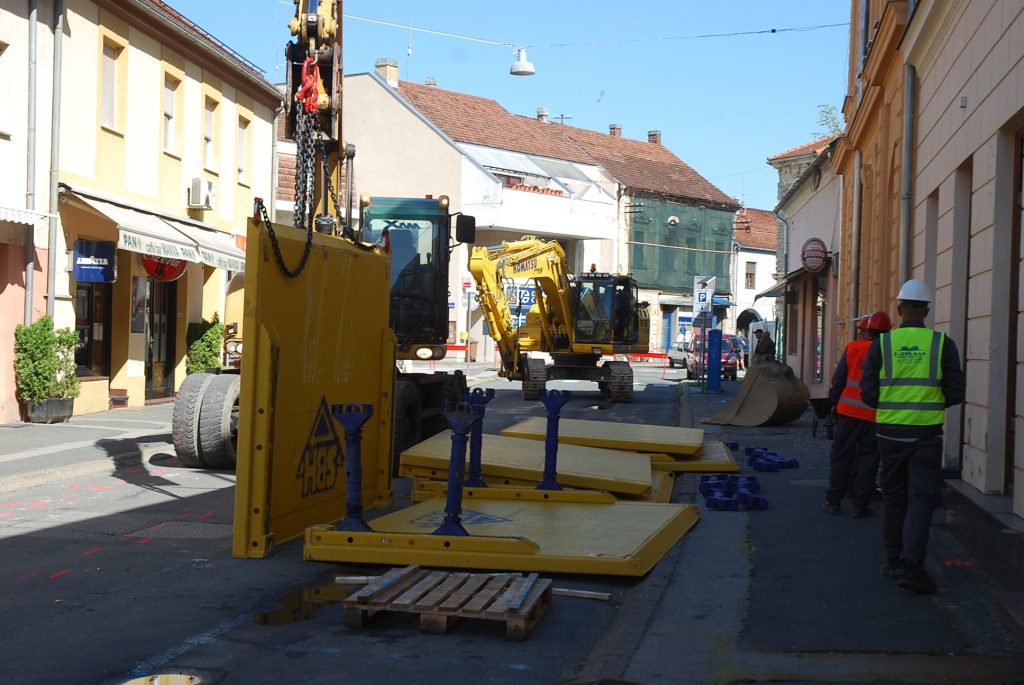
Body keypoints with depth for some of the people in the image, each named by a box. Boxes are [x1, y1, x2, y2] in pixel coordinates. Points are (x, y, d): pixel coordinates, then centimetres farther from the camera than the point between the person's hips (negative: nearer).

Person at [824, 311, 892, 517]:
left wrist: (834, 402, 13)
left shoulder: (852, 348, -3)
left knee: (841, 456, 11)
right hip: (875, 415, 0)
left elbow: (838, 379, 0)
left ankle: (833, 500, 14)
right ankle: (860, 504, 6)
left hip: (849, 411, 0)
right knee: (867, 459, 7)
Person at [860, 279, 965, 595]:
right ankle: (911, 564, -14)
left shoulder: (881, 344, -2)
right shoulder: (942, 344, -4)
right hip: (927, 434, -1)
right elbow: (955, 393, -3)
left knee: (894, 495, 15)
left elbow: (868, 394, -3)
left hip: (890, 430, 2)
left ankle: (894, 559, 22)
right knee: (921, 497, -1)